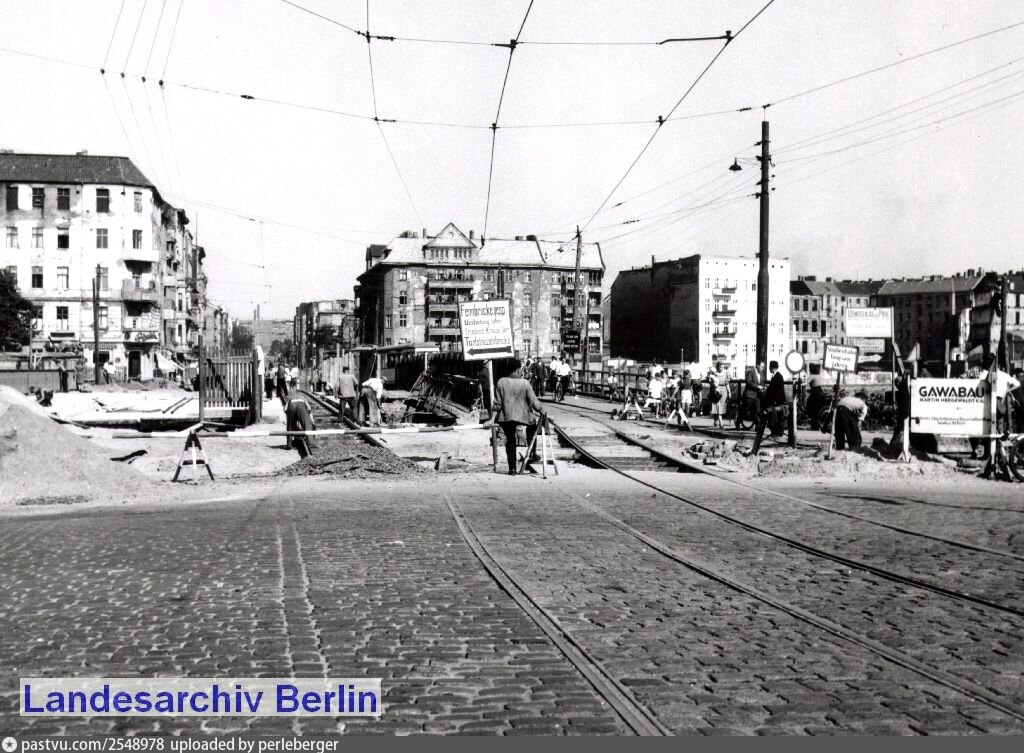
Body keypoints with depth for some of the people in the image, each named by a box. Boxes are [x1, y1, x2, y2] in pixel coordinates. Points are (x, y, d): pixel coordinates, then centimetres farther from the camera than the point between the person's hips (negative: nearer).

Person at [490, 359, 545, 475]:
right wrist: (541, 411, 10)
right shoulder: (525, 383, -8)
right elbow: (533, 401, -5)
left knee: (510, 441, 12)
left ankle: (512, 469, 9)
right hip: (523, 416, -2)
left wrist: (492, 419, 2)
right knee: (532, 427, 29)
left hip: (506, 418, 2)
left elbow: (497, 403, -3)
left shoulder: (501, 382, -3)